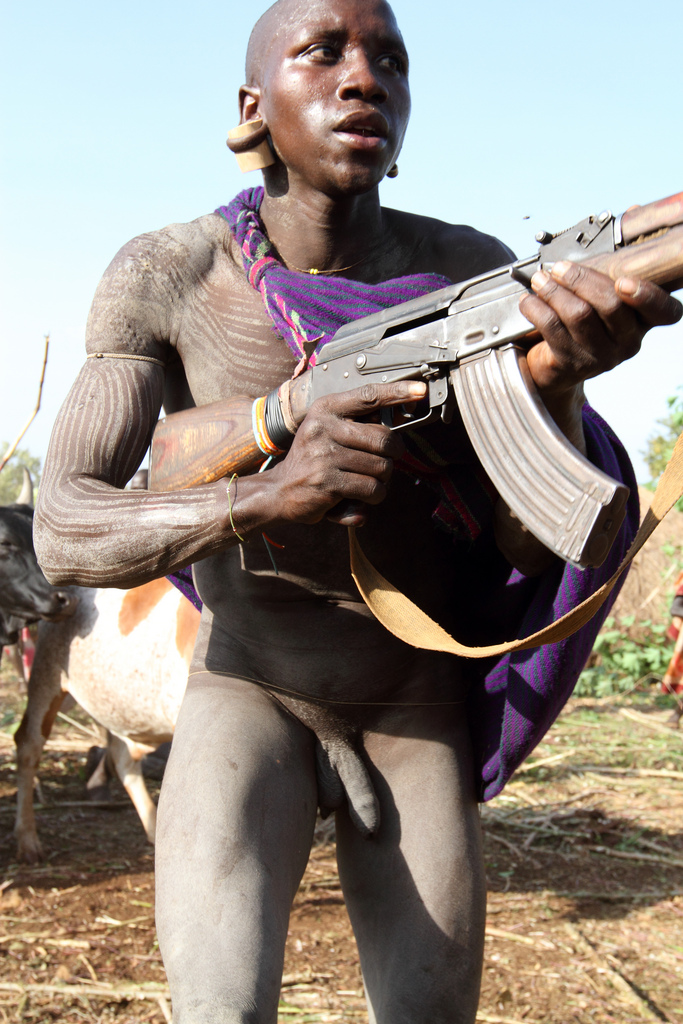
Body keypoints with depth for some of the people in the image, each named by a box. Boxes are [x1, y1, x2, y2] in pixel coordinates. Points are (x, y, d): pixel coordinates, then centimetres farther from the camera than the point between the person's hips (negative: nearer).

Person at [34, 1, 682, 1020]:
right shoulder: (164, 279, -14)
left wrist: (557, 383, -38)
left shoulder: (474, 274, -11)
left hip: (418, 706, 2)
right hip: (248, 687, -2)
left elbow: (535, 549, -15)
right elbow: (64, 533, -19)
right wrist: (264, 497, -39)